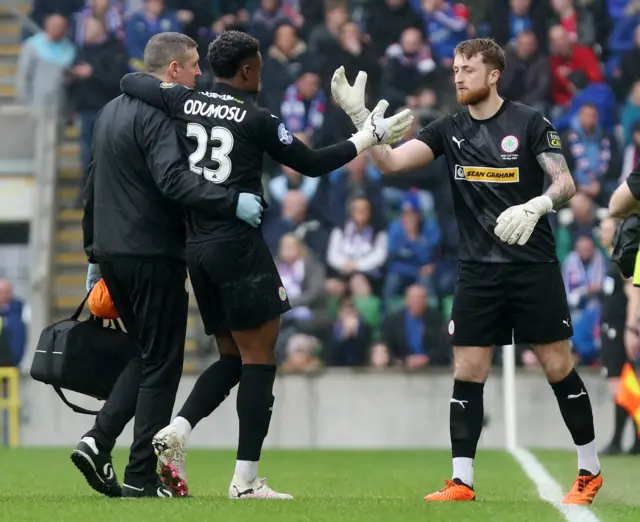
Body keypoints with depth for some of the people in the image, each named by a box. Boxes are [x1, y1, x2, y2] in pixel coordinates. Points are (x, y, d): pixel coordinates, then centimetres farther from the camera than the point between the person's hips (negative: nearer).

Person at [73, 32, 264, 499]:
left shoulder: (111, 111, 16)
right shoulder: (159, 115, -14)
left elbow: (92, 187, 21)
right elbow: (173, 179, -29)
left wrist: (95, 253, 26)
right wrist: (232, 202, -31)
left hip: (112, 252, 9)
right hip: (153, 255, -9)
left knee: (148, 355, 19)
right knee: (161, 365, 0)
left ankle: (98, 442, 5)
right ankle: (141, 478, 0)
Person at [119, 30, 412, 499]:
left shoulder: (185, 103, 6)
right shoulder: (257, 119, -7)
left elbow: (131, 82, 15)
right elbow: (313, 163, 2)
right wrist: (370, 136, 12)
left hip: (197, 247, 7)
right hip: (239, 245, -7)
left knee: (233, 358, 17)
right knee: (258, 358, -1)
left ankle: (176, 432, -5)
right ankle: (246, 480, -4)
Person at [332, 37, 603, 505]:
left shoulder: (529, 123, -5)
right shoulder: (449, 130, 5)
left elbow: (566, 184, -5)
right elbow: (390, 162, -3)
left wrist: (534, 207, -25)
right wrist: (358, 113, -15)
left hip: (534, 265, -3)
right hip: (478, 270, 3)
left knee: (558, 365, 0)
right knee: (467, 372, -1)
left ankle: (590, 470, 13)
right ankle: (462, 481, 3)